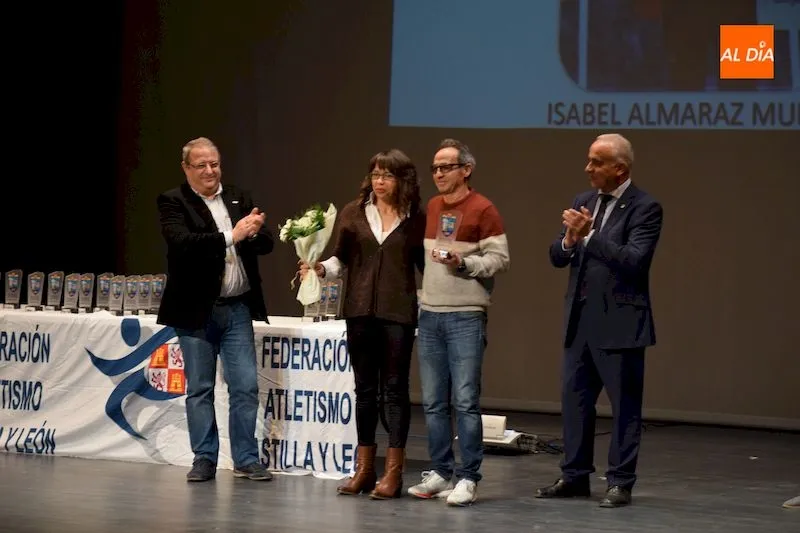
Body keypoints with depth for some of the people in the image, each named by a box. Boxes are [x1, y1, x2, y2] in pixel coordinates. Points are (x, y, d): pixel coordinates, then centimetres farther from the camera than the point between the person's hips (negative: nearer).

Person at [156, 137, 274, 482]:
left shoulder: (239, 199, 11)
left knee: (246, 387, 2)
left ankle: (246, 460, 9)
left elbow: (266, 244, 7)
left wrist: (254, 233, -16)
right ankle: (204, 460, 12)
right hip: (197, 310, -4)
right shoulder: (173, 202, -4)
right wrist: (230, 236, -25)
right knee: (199, 389, 4)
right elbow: (182, 243, -20)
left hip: (238, 308, 4)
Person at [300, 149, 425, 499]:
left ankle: (393, 473, 3)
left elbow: (426, 264, 6)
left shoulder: (416, 220, 2)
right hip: (360, 311, 2)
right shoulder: (353, 213, 6)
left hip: (399, 312, -2)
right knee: (365, 388, 10)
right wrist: (320, 269, -10)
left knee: (395, 388, 0)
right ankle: (364, 468, 17)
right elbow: (341, 260, 8)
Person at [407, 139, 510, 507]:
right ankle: (441, 473, 14)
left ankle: (468, 479, -2)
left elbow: (499, 260, -7)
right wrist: (419, 296, 11)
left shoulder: (483, 210, -5)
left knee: (465, 401, -6)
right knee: (433, 402, 7)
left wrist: (463, 262, -20)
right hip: (429, 315, 6)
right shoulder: (431, 208, 14)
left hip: (466, 317, -6)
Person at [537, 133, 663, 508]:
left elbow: (633, 261, -20)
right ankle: (575, 476, 21)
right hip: (580, 319, 7)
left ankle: (620, 483, 8)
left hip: (619, 321, -7)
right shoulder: (583, 202, 11)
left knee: (624, 404, 1)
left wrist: (590, 234, -25)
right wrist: (569, 239, -12)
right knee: (574, 399, 11)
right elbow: (557, 257, 10)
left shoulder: (644, 208, -9)